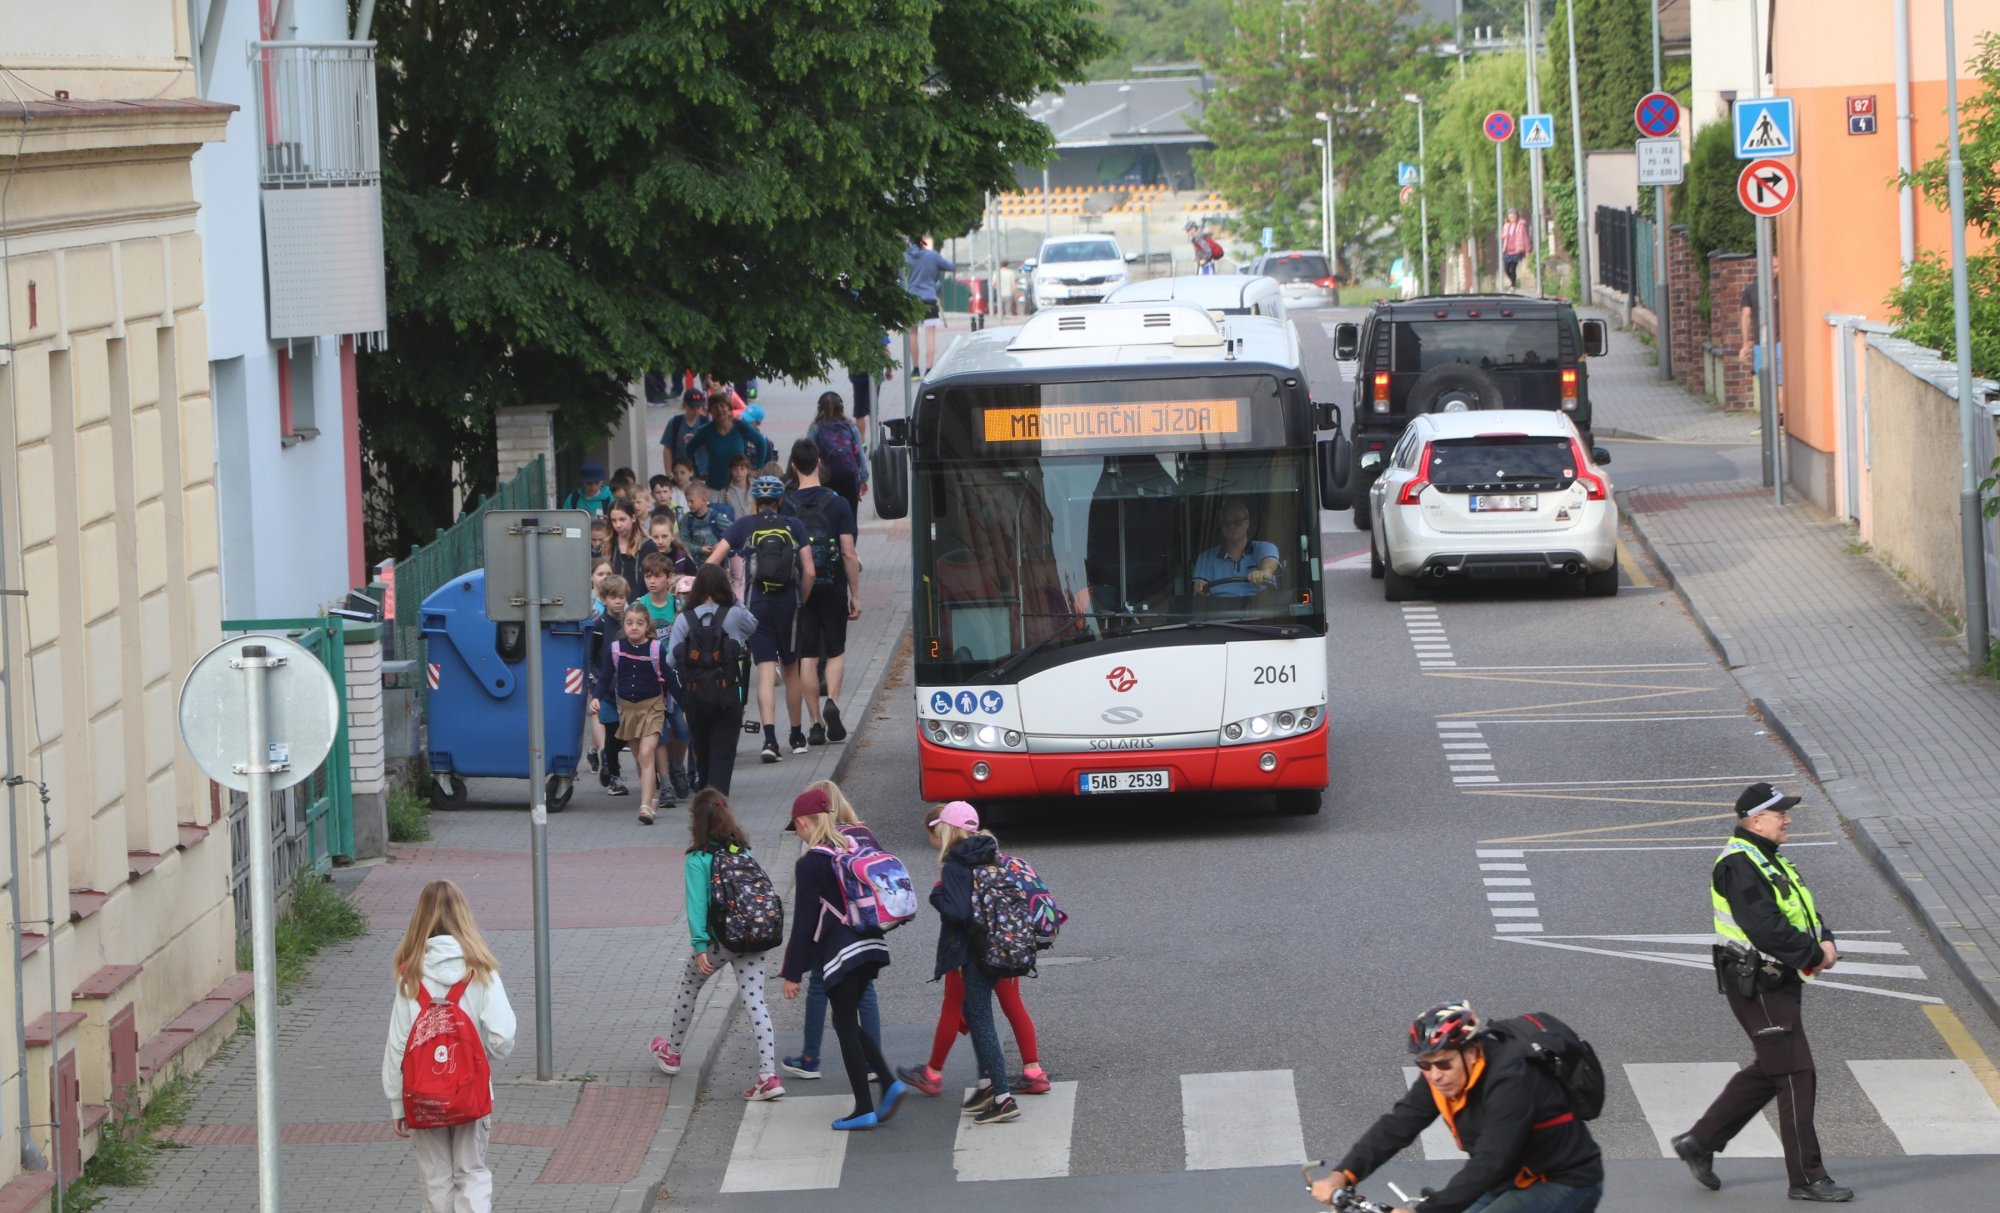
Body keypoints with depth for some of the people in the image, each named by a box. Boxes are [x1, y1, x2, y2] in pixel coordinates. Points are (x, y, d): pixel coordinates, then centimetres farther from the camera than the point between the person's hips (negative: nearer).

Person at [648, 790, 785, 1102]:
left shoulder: (697, 860, -9)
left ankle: (671, 1052, 41)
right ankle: (769, 1075, -13)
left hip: (718, 940, -4)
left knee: (688, 989, 21)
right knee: (755, 1002, 0)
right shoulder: (744, 851, 6)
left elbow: (697, 904, -13)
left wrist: (699, 947, -14)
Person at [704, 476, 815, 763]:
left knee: (766, 672, -4)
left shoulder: (743, 526, 3)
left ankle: (770, 738, -20)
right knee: (791, 669, 16)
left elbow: (712, 562, -4)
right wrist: (802, 602, 11)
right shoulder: (794, 526, 4)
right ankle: (797, 737, 26)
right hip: (788, 601, 1)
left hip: (757, 602, -1)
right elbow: (809, 571, -1)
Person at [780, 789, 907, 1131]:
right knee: (849, 1022, 18)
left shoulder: (809, 864, -11)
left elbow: (804, 921, -10)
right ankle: (890, 1084, 6)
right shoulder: (857, 849, 8)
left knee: (846, 1026, 2)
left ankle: (864, 1108, 3)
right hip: (870, 945, 7)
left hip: (841, 952, -7)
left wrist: (793, 973, -5)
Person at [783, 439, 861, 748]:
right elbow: (849, 554, -6)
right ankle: (832, 701, -13)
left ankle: (816, 723, 4)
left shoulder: (786, 506, -3)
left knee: (807, 656, 6)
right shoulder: (836, 503, -6)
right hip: (832, 588, -1)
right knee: (836, 651, 12)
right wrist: (856, 595, 1)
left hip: (798, 591, 1)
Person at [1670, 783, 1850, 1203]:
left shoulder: (1771, 861, 16)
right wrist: (1814, 954, -17)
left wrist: (1825, 941, -3)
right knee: (1796, 1076, -6)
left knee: (1767, 1072, 17)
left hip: (1780, 983, 10)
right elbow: (1766, 927, -25)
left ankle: (1700, 1142, 27)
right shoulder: (1739, 865, -18)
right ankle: (1806, 1177, 0)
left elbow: (1803, 911, 17)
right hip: (1757, 989, -10)